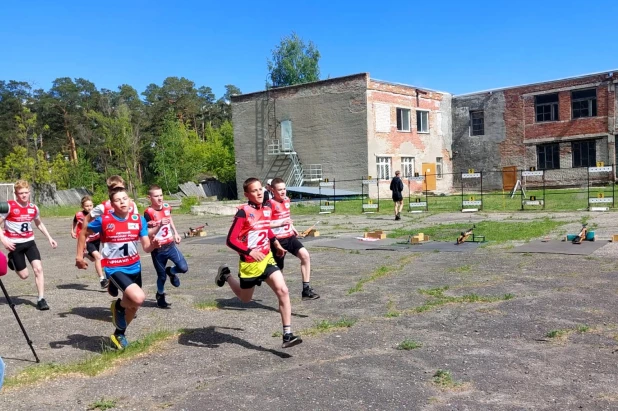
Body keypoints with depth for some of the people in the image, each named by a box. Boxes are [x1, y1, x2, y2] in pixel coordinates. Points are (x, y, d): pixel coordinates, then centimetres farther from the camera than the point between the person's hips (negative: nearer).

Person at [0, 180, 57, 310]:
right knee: (24, 275, 2)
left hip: (29, 242, 3)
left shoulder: (33, 208, 3)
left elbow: (39, 224, 20)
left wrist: (49, 238, 17)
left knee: (38, 268, -13)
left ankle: (41, 299, -5)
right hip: (15, 244, -3)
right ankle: (12, 260, 36)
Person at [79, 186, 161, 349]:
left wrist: (154, 245, -28)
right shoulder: (103, 220, -14)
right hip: (114, 268, -5)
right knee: (139, 298, -25)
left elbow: (146, 247, -6)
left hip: (134, 267, 5)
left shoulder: (139, 220, -6)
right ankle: (118, 305, 8)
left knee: (133, 306, 17)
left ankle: (119, 334, 43)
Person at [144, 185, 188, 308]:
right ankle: (160, 296, 35)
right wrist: (159, 225, -31)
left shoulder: (166, 207, 1)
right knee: (162, 276, 9)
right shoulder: (148, 213, -16)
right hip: (158, 249, -4)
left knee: (183, 268, -11)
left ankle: (171, 272, 23)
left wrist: (176, 233, 19)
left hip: (170, 245, 4)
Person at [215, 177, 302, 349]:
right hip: (250, 263, -4)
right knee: (245, 298, 17)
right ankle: (226, 275, 45)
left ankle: (287, 335, -9)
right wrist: (249, 251, -33)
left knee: (283, 291, -13)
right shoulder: (243, 212, -18)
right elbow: (231, 240, -22)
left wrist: (276, 244, 16)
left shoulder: (267, 210, 2)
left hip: (267, 259, 5)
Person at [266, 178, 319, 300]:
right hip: (278, 239, -6)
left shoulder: (286, 200, 9)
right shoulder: (270, 204, -14)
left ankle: (306, 289, -11)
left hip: (290, 236, 6)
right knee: (278, 269, 5)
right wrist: (281, 223, -22)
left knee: (305, 255, -14)